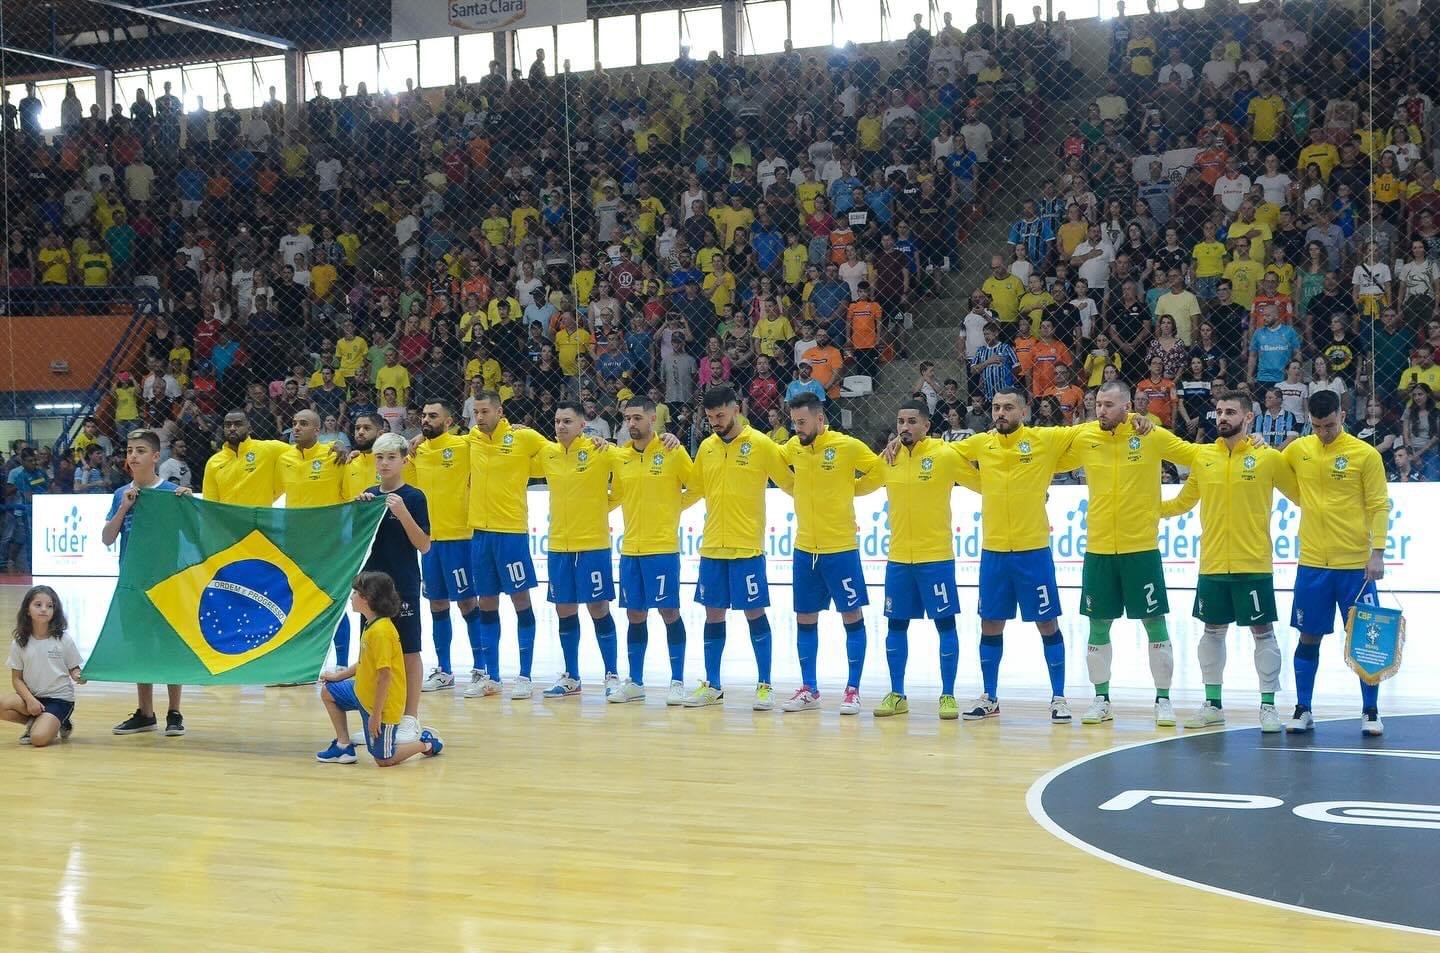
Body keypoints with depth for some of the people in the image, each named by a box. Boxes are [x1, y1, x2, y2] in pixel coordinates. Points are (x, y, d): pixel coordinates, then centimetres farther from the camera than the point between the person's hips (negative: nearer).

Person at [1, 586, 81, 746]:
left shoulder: (64, 641, -5)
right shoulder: (20, 643, 0)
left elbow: (74, 670, 2)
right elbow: (17, 678, 3)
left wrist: (79, 676, -23)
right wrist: (30, 700, -14)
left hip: (60, 698, -3)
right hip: (32, 697, 3)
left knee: (39, 738, -26)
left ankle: (59, 725, 8)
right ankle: (33, 722, 0)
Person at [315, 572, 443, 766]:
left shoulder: (380, 631, -27)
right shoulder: (371, 625, 4)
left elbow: (385, 675, -26)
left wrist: (376, 714, -23)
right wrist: (339, 675, 19)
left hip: (383, 703, -9)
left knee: (384, 759, -1)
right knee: (328, 692, 19)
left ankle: (427, 743, 17)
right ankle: (344, 746, 22)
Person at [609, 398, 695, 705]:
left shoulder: (671, 451, -5)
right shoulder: (620, 456, 8)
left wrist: (674, 506, -2)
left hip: (663, 547, -5)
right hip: (630, 548, 5)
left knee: (669, 612, -3)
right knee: (634, 615, 10)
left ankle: (677, 682, 5)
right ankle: (635, 683, 18)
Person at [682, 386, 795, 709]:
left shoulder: (760, 444, -6)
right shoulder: (706, 447, 8)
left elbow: (790, 483, 0)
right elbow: (695, 489, 17)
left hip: (747, 548, -5)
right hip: (712, 547, 5)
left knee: (754, 613, -1)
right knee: (713, 614, 9)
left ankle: (764, 685, 9)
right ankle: (712, 685, 19)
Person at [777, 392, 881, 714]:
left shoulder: (847, 446, -10)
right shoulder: (793, 446, 3)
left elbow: (880, 471, -3)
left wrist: (849, 490, 0)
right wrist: (801, 489, 11)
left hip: (840, 548, -5)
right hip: (804, 549, 5)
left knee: (852, 617, 1)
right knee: (805, 620, 9)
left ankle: (853, 690, 9)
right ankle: (809, 690, 19)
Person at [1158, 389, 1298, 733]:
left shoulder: (1269, 457, -3)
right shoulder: (1203, 456, 6)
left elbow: (1303, 495, 3)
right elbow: (1183, 502, 17)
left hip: (1254, 564, -4)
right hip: (1212, 564, 4)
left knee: (1262, 632, 2)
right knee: (1212, 631, 11)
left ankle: (1268, 705, 12)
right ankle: (1212, 704, 21)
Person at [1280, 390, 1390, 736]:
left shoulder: (1366, 454, -4)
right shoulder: (1298, 450, 4)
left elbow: (1379, 506, -4)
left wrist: (1377, 553, -11)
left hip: (1356, 564, -2)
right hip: (1312, 563, 2)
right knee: (1309, 637, 6)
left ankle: (1371, 712, 14)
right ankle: (1303, 710, 16)